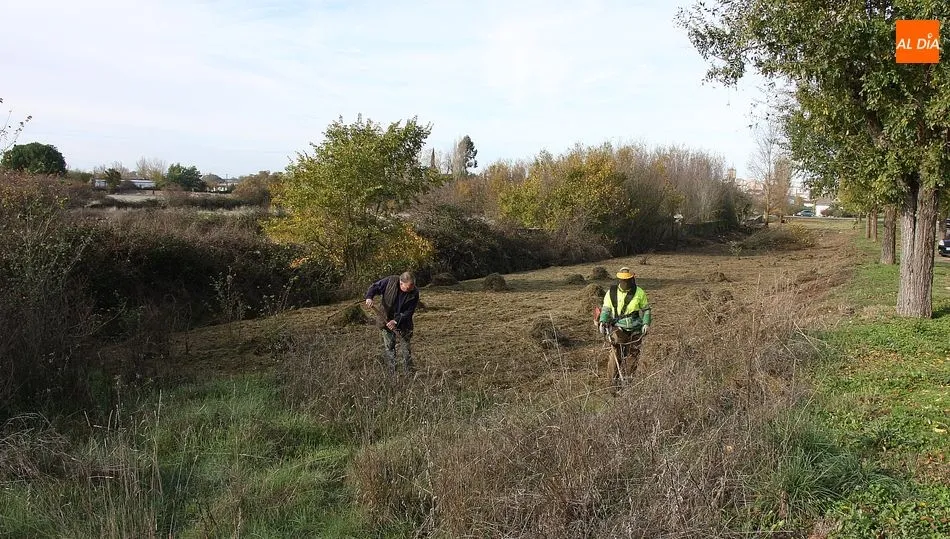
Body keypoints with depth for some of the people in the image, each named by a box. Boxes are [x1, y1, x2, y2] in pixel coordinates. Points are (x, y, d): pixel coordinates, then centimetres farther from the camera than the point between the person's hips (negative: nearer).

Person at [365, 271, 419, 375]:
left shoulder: (414, 294, -19)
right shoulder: (390, 281, -20)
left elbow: (408, 312, -16)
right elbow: (375, 287, -9)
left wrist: (396, 321, -27)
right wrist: (369, 297, -29)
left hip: (403, 322, 0)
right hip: (386, 319, 0)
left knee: (407, 346, 5)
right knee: (388, 346, 5)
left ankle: (409, 371, 17)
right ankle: (392, 372, 14)